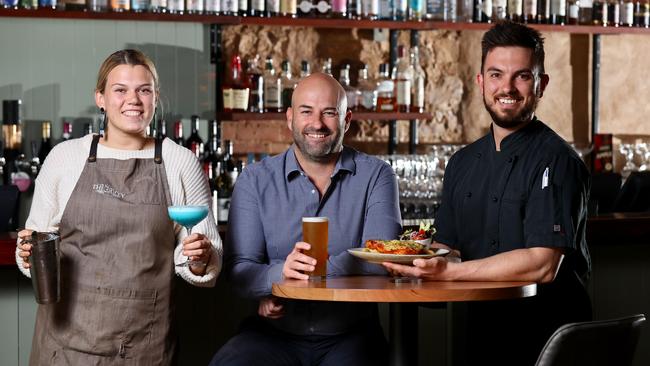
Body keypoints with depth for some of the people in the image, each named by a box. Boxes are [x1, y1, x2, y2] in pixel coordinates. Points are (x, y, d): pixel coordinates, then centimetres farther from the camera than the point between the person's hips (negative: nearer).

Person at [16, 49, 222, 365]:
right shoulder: (64, 157, 4)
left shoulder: (182, 163, 3)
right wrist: (31, 254, -10)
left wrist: (199, 258, -15)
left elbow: (204, 266, 6)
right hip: (66, 339, 1)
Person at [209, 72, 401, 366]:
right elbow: (238, 269, -4)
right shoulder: (255, 180, 5)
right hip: (273, 333, 1)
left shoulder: (376, 176, 3)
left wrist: (301, 271, -19)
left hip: (349, 338, 0)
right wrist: (281, 272, -27)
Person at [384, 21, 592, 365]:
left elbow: (543, 265, -19)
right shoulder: (463, 163, 13)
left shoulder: (556, 161, -10)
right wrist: (417, 259, -10)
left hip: (546, 338, -6)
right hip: (480, 332, 6)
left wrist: (446, 271, -25)